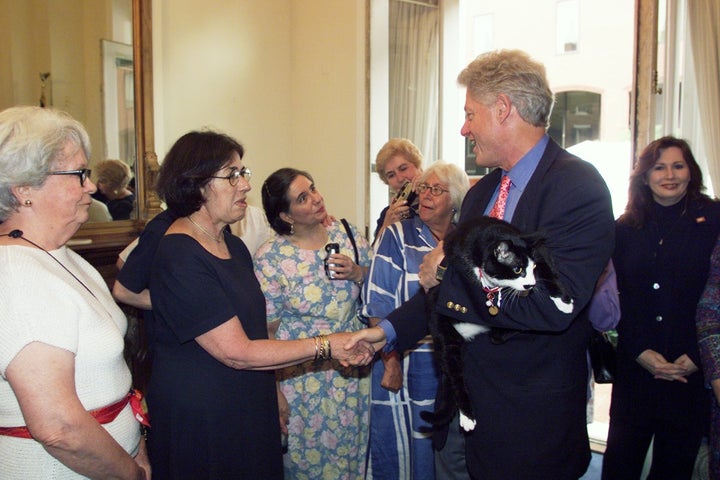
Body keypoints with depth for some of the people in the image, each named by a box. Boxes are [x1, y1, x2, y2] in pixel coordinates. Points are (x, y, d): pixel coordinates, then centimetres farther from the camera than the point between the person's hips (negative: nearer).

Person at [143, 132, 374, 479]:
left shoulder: (234, 246, 7)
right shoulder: (179, 257, -20)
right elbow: (237, 352, -22)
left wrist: (274, 395, 9)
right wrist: (325, 346, -18)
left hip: (251, 412, 8)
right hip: (198, 422, -8)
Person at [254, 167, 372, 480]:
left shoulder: (347, 234, -2)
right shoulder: (270, 258, -13)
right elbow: (265, 330, -8)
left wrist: (358, 273, -13)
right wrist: (274, 392, -8)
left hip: (353, 371, 4)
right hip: (300, 377, -3)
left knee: (352, 451, 17)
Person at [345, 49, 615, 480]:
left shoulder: (578, 187, -18)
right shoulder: (480, 193, 8)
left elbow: (550, 306, -29)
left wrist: (450, 270, -19)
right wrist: (390, 329, 3)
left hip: (530, 412, -7)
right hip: (463, 396, 7)